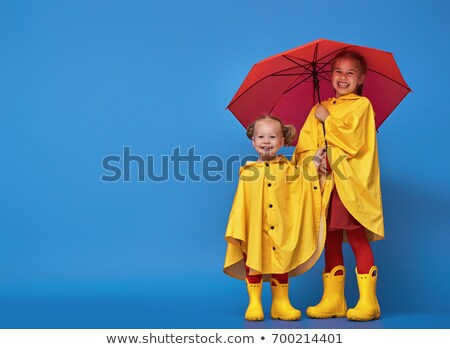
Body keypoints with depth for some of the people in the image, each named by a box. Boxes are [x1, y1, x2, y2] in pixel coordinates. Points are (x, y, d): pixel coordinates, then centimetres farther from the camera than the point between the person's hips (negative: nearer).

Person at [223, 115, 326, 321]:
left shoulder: (288, 169, 7)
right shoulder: (248, 172, 1)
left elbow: (304, 186, 5)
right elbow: (241, 205, 0)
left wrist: (314, 163, 3)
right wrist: (237, 232, -5)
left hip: (281, 232, 2)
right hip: (254, 232, -2)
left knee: (281, 266, 9)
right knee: (254, 265, 3)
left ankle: (281, 304, 19)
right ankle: (254, 305, 13)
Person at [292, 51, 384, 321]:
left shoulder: (362, 105, 2)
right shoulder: (320, 109, 17)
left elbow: (353, 139, -13)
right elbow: (305, 146, 12)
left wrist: (328, 120, -4)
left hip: (352, 183, -5)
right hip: (326, 183, 5)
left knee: (357, 238, -8)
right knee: (331, 240, 7)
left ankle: (368, 302, -5)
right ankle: (333, 301, 14)